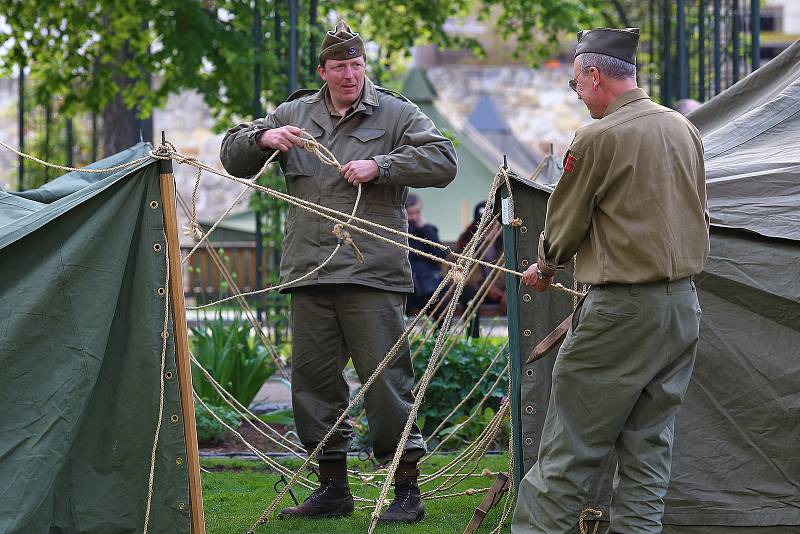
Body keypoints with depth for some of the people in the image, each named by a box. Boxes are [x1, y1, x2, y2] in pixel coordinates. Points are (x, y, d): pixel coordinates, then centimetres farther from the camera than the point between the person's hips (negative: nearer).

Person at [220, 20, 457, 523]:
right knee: (313, 380, 8)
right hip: (309, 275, 5)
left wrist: (380, 166, -14)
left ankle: (406, 489, 1)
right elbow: (233, 157, 18)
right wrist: (263, 138, -4)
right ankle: (332, 488, 19)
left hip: (373, 274, -5)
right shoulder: (295, 115, 16)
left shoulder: (395, 113, 5)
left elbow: (443, 161, -5)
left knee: (386, 379, -7)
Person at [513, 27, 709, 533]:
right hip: (684, 307, 7)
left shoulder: (598, 138, -13)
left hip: (623, 311, -7)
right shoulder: (684, 128, 9)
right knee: (650, 444, 10)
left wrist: (545, 269, 18)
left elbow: (565, 225, -2)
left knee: (569, 449, -4)